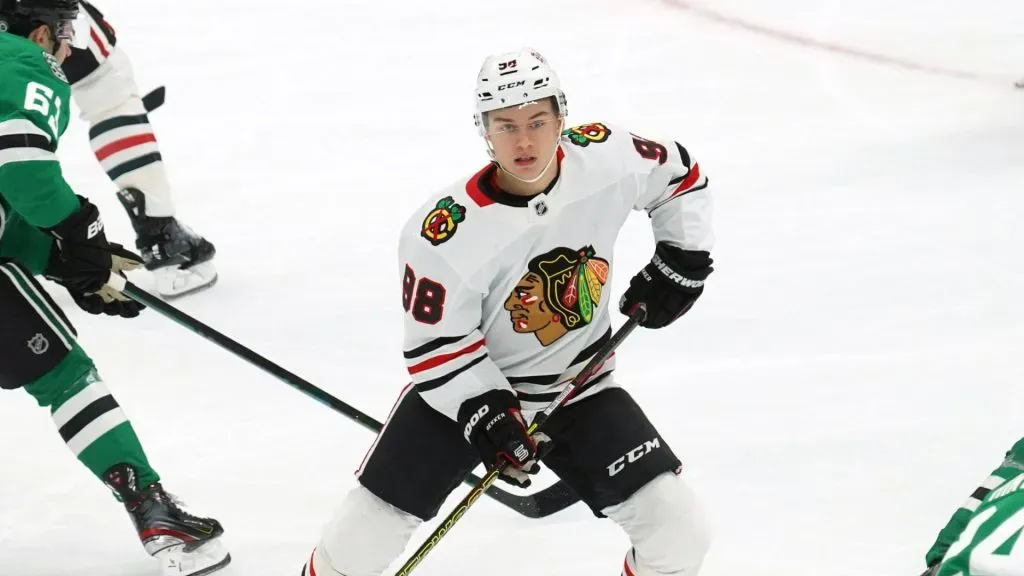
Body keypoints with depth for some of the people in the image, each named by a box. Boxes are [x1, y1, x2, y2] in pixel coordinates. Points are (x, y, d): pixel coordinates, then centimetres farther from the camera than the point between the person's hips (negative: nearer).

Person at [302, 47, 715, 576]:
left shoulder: (609, 157, -18)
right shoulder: (446, 232, -27)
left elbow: (678, 176, 5)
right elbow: (436, 346, -18)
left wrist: (682, 260, -1)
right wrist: (486, 415, -27)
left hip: (579, 384, 3)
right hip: (462, 389, -2)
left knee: (681, 533, -9)